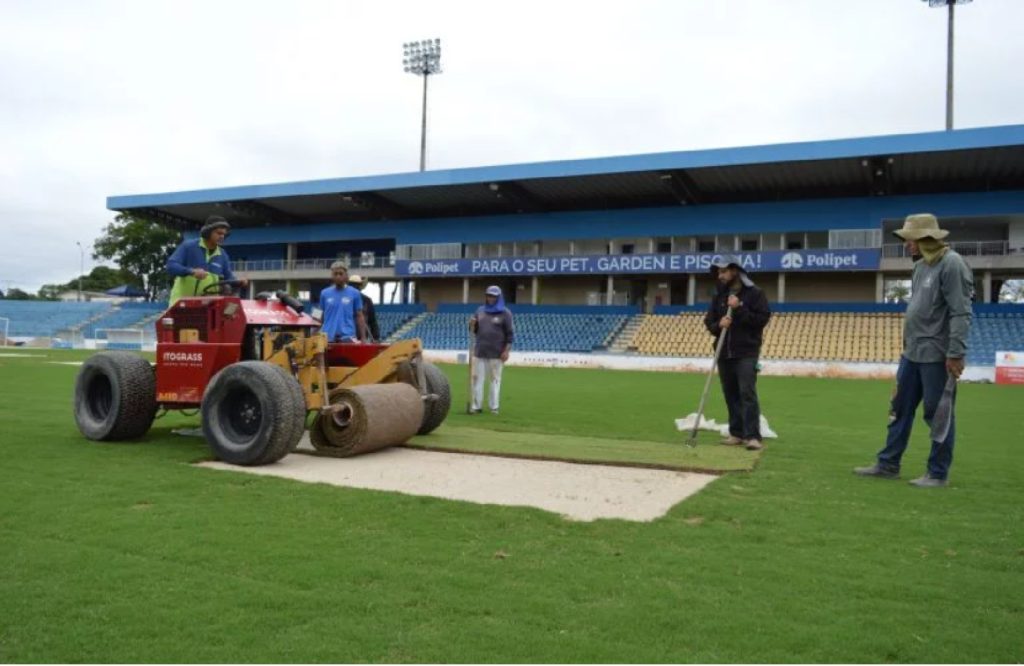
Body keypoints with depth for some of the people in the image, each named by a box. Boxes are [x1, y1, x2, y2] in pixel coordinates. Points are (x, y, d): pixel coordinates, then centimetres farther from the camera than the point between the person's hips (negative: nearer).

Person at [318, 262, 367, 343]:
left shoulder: (354, 293, 3)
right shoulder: (324, 293, 9)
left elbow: (359, 316, 5)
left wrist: (363, 338, -1)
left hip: (348, 337, -2)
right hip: (328, 337, 2)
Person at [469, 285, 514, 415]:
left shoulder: (505, 313, -2)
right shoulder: (480, 310, 12)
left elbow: (509, 333, -5)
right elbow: (475, 330, 18)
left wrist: (506, 350, -12)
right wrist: (472, 325, -6)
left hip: (496, 353, -4)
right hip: (480, 351, 4)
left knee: (495, 379, 1)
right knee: (477, 378, 3)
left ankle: (494, 407, 7)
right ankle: (476, 406, 9)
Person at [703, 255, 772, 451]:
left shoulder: (754, 293, -3)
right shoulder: (719, 296, 12)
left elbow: (763, 319, -10)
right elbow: (709, 322, 11)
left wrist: (739, 309, -17)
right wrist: (719, 325, -11)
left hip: (746, 352, -5)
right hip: (724, 353, 6)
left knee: (747, 393, -12)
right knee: (731, 395, 7)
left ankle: (753, 436, -13)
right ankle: (737, 434, 13)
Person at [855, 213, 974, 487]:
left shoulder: (951, 264, -15)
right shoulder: (920, 266, 13)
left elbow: (961, 313, -19)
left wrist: (956, 353, -22)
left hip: (937, 356, -9)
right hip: (911, 353, 9)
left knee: (938, 415, 1)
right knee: (900, 410, 13)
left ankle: (938, 473, 12)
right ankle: (888, 464, 22)